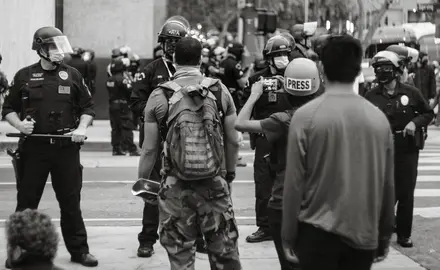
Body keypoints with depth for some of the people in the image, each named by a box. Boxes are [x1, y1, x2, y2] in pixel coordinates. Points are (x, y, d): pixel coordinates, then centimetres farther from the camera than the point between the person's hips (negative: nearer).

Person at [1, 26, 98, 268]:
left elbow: (87, 107, 11)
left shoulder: (72, 75, 5)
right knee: (26, 202, 5)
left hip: (66, 148, 1)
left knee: (71, 201, 7)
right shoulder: (24, 76, 3)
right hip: (33, 148, -1)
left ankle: (78, 250, 16)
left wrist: (81, 128, -5)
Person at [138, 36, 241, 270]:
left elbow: (150, 148, -4)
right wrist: (230, 172, 18)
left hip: (176, 187, -1)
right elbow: (233, 140, 3)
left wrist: (142, 180, 10)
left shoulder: (160, 96, -5)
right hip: (215, 184, 1)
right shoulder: (219, 91, -1)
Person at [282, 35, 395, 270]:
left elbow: (294, 182, -10)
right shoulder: (379, 118, -1)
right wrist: (384, 235, 15)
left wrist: (288, 235, 0)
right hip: (365, 234, 3)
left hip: (319, 233, -3)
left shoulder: (306, 116, -10)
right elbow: (388, 184, 4)